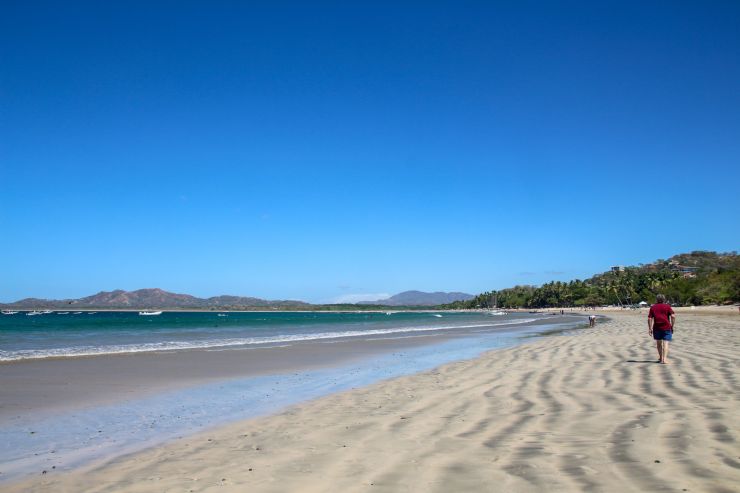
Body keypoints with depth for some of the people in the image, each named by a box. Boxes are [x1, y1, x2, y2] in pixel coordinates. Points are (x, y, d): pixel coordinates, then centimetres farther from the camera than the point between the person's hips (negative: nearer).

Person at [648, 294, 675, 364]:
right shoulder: (667, 306, 6)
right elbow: (673, 316, -6)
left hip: (657, 327, 2)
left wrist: (650, 328, 5)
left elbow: (649, 318, 2)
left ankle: (661, 357, 29)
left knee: (658, 342, 17)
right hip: (666, 327, -2)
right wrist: (672, 326, 2)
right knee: (665, 342, -3)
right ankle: (664, 358, -14)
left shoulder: (653, 307, 10)